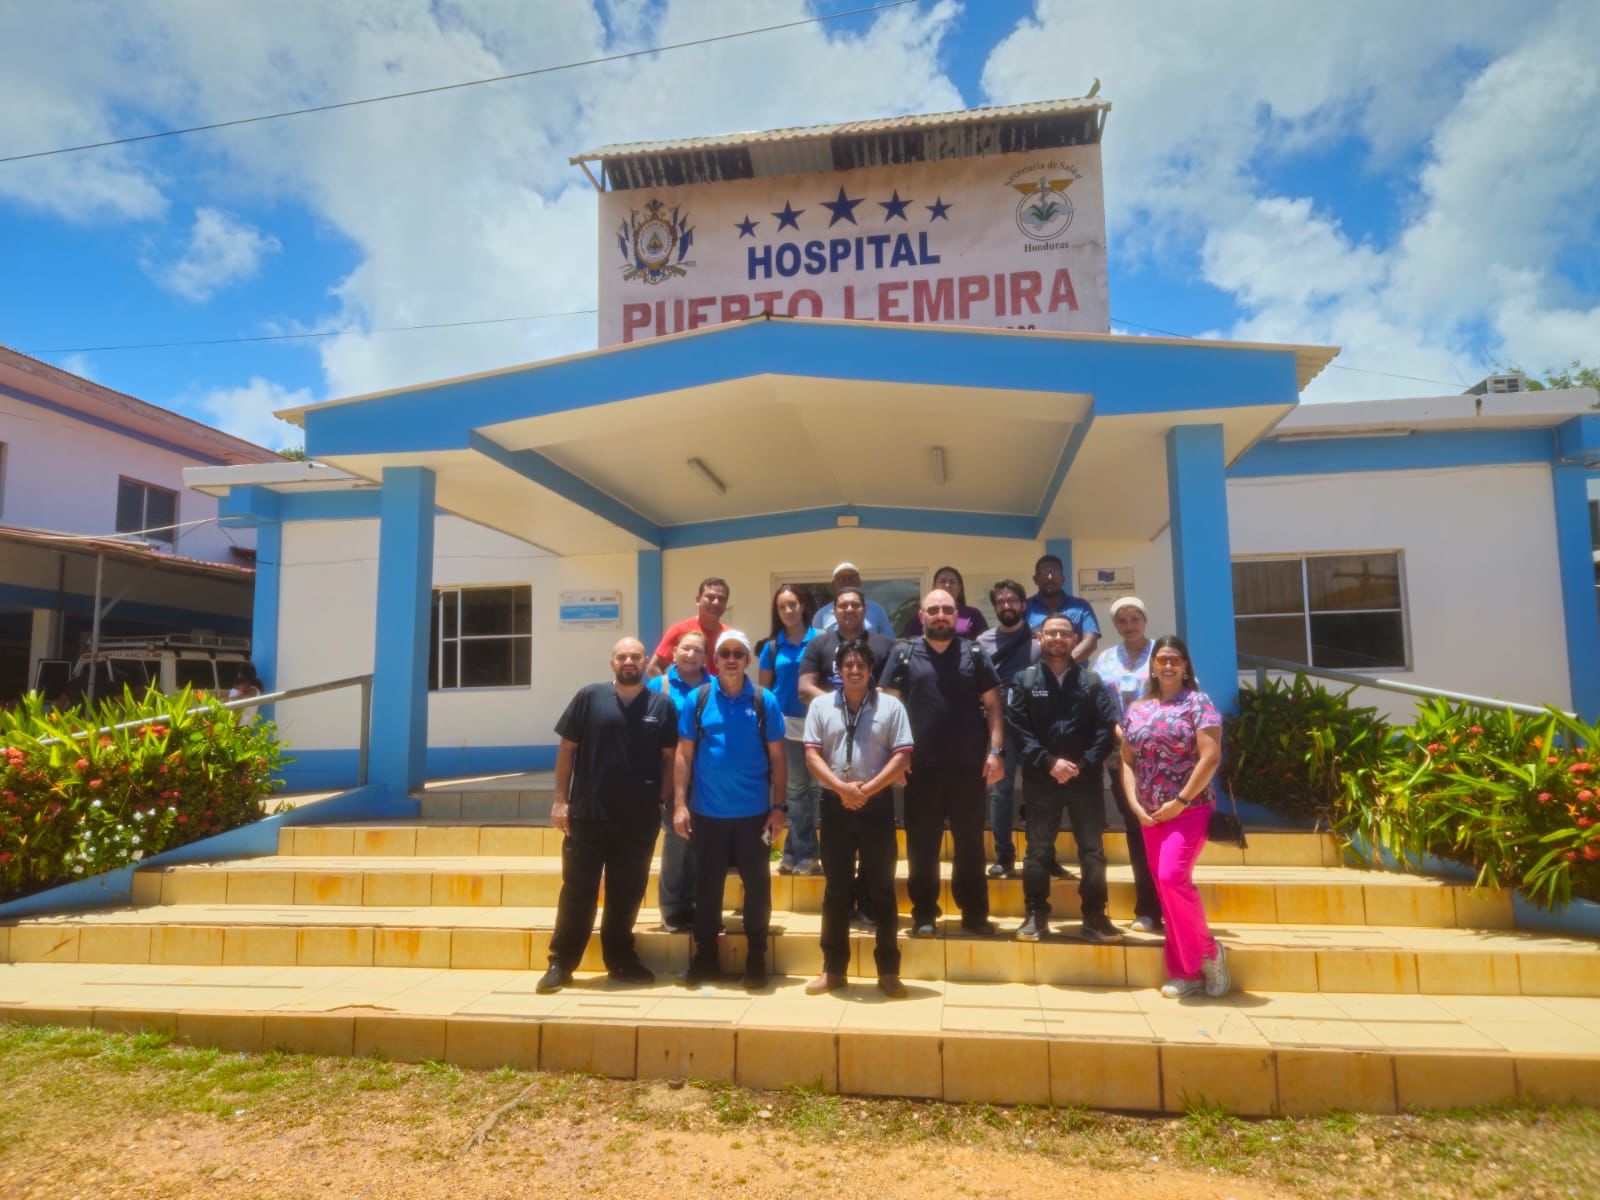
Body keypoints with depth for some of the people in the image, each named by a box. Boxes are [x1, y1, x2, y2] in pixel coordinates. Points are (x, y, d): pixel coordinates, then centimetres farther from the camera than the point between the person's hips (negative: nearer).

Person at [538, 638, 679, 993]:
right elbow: (566, 748, 1)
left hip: (639, 819, 2)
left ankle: (621, 960, 26)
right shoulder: (589, 697, -1)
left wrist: (662, 800, -1)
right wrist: (561, 799, -3)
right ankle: (561, 963, 15)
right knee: (577, 891, 5)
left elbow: (670, 757, 6)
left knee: (627, 893, 12)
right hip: (587, 814, -1)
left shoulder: (662, 705, 3)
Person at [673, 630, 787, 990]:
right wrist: (679, 804, -5)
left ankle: (756, 957, 22)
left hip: (753, 812, 0)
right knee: (708, 884, 11)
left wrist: (778, 807, -3)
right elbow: (684, 755, 2)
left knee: (756, 884, 8)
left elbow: (777, 758, 2)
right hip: (706, 812, 0)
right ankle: (705, 955, 25)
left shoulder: (764, 701, -1)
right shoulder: (698, 699, 0)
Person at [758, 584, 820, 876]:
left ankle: (794, 851, 16)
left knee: (814, 787, 4)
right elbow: (763, 688, 9)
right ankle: (804, 854, 14)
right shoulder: (772, 646, 5)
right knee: (796, 788, 7)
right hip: (786, 723, 1)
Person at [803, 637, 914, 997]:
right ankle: (833, 969, 19)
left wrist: (869, 788, -15)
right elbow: (812, 754, -2)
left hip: (877, 805, -1)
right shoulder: (821, 705, 4)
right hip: (835, 804, 1)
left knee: (882, 889, 6)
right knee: (836, 889, 9)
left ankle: (888, 971, 16)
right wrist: (841, 786, -16)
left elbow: (902, 756, -5)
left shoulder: (891, 706, 0)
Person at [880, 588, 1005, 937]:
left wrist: (995, 751, -4)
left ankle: (974, 913, 22)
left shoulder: (974, 654, 5)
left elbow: (992, 705, 5)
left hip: (968, 765, 1)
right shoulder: (903, 654, 3)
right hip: (921, 766, -1)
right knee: (922, 844, 8)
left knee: (970, 843, 10)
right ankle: (924, 914, 19)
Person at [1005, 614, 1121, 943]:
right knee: (1038, 851, 4)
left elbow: (1107, 729, -2)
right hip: (1041, 779, -1)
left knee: (1092, 851, 6)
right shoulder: (1025, 680, 5)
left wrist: (1082, 765, -13)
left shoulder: (1092, 681, 7)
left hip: (1085, 779, 1)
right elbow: (1019, 730, -4)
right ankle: (1036, 915, 13)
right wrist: (1049, 762, -15)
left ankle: (1095, 916, 17)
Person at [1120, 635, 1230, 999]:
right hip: (1150, 815, 6)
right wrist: (1135, 805, -1)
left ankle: (1208, 951, 3)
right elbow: (1127, 761, 11)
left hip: (1190, 809, -5)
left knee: (1172, 877, -19)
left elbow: (1210, 756, -12)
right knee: (1166, 887, 7)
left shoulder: (1198, 702, -4)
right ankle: (1186, 973, 16)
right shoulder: (1136, 709, 11)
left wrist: (1180, 801, -14)